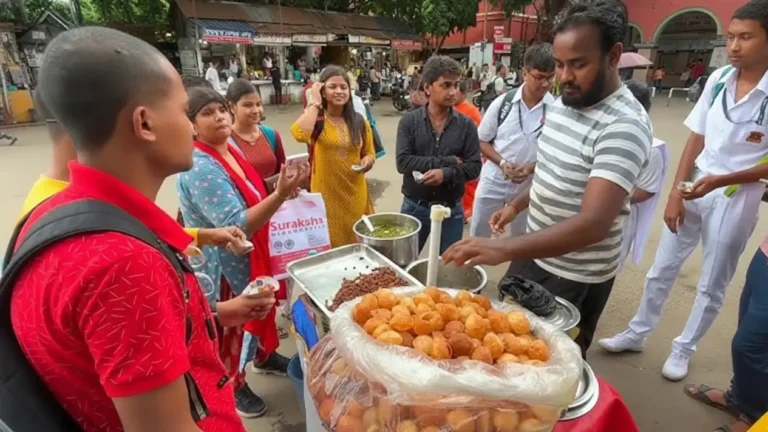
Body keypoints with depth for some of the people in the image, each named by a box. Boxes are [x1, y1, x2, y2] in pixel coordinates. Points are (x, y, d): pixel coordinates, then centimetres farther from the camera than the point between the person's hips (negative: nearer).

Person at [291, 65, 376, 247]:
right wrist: (315, 102, -17)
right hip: (326, 195, -4)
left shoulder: (359, 121, 7)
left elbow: (370, 153, 18)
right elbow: (299, 134, -30)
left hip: (355, 194, 4)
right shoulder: (315, 120, -6)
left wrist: (367, 161, -6)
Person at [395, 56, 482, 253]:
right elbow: (403, 162, -17)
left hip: (450, 209, 1)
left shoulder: (466, 125, -4)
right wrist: (447, 161, -20)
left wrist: (446, 173, -25)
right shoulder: (409, 121, -6)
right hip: (414, 207, 0)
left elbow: (474, 167, -7)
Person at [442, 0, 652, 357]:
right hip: (535, 253, 8)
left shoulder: (625, 126, -26)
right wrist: (517, 205, 11)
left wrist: (505, 249, -47)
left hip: (574, 278, -8)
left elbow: (593, 223, -37)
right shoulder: (562, 103, 1)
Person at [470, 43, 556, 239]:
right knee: (477, 235, 11)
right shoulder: (502, 103, -9)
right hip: (493, 182, 0)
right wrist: (502, 163, -16)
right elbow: (482, 141, -1)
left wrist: (531, 167, -19)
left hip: (529, 186, 0)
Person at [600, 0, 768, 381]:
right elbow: (696, 140, 2)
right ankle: (637, 333, 31)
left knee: (711, 285, 11)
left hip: (736, 199, -3)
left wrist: (720, 181, -24)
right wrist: (675, 193, -2)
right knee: (661, 269, 13)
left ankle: (683, 350, 31)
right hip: (692, 189, 4)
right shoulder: (718, 80, -2)